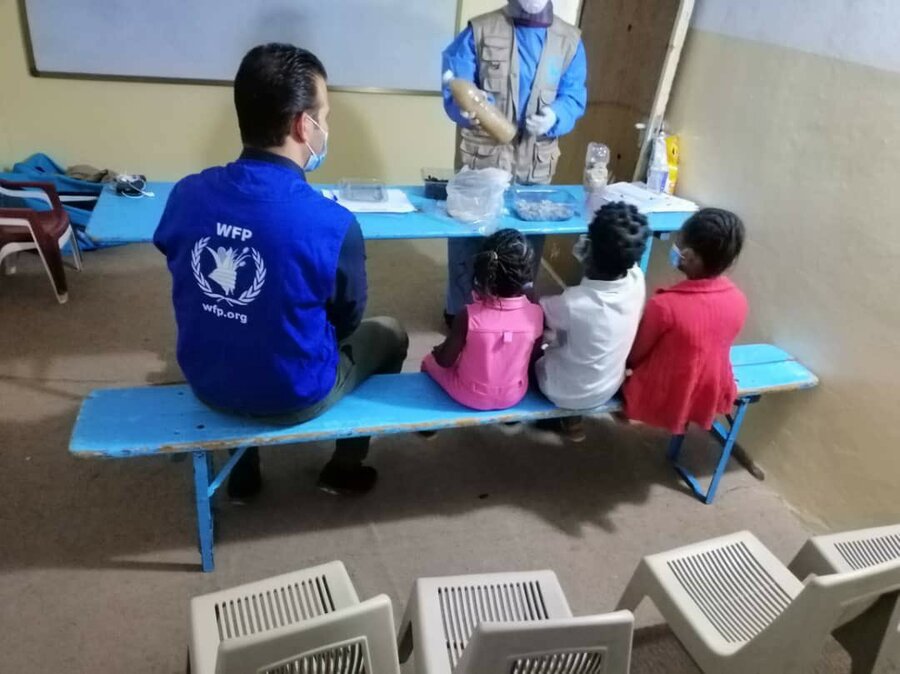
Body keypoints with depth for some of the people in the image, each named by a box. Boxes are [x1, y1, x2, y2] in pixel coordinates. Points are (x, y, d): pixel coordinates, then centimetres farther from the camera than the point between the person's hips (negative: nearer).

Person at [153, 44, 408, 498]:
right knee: (388, 334, 21)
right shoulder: (332, 224, -27)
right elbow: (346, 319, -9)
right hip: (292, 397, -4)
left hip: (206, 383, 5)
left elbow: (192, 292, 4)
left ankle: (243, 472, 46)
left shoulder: (186, 195, -13)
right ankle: (344, 469, 37)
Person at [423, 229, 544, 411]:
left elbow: (445, 360, -15)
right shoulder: (536, 315, -23)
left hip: (470, 397, -3)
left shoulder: (469, 315, -29)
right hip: (513, 396, 3)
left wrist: (439, 350, 7)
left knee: (430, 361, 27)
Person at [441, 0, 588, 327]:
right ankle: (460, 310, 21)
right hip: (481, 159, -2)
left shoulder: (570, 40, 6)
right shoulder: (480, 31, -2)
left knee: (527, 242, 11)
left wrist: (555, 118, -20)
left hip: (537, 165, 3)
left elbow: (575, 97, 3)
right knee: (468, 236, 4)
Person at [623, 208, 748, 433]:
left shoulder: (664, 305, -31)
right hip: (712, 399, 5)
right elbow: (707, 346, 5)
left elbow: (633, 357, -15)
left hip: (663, 402, -5)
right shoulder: (738, 300, -13)